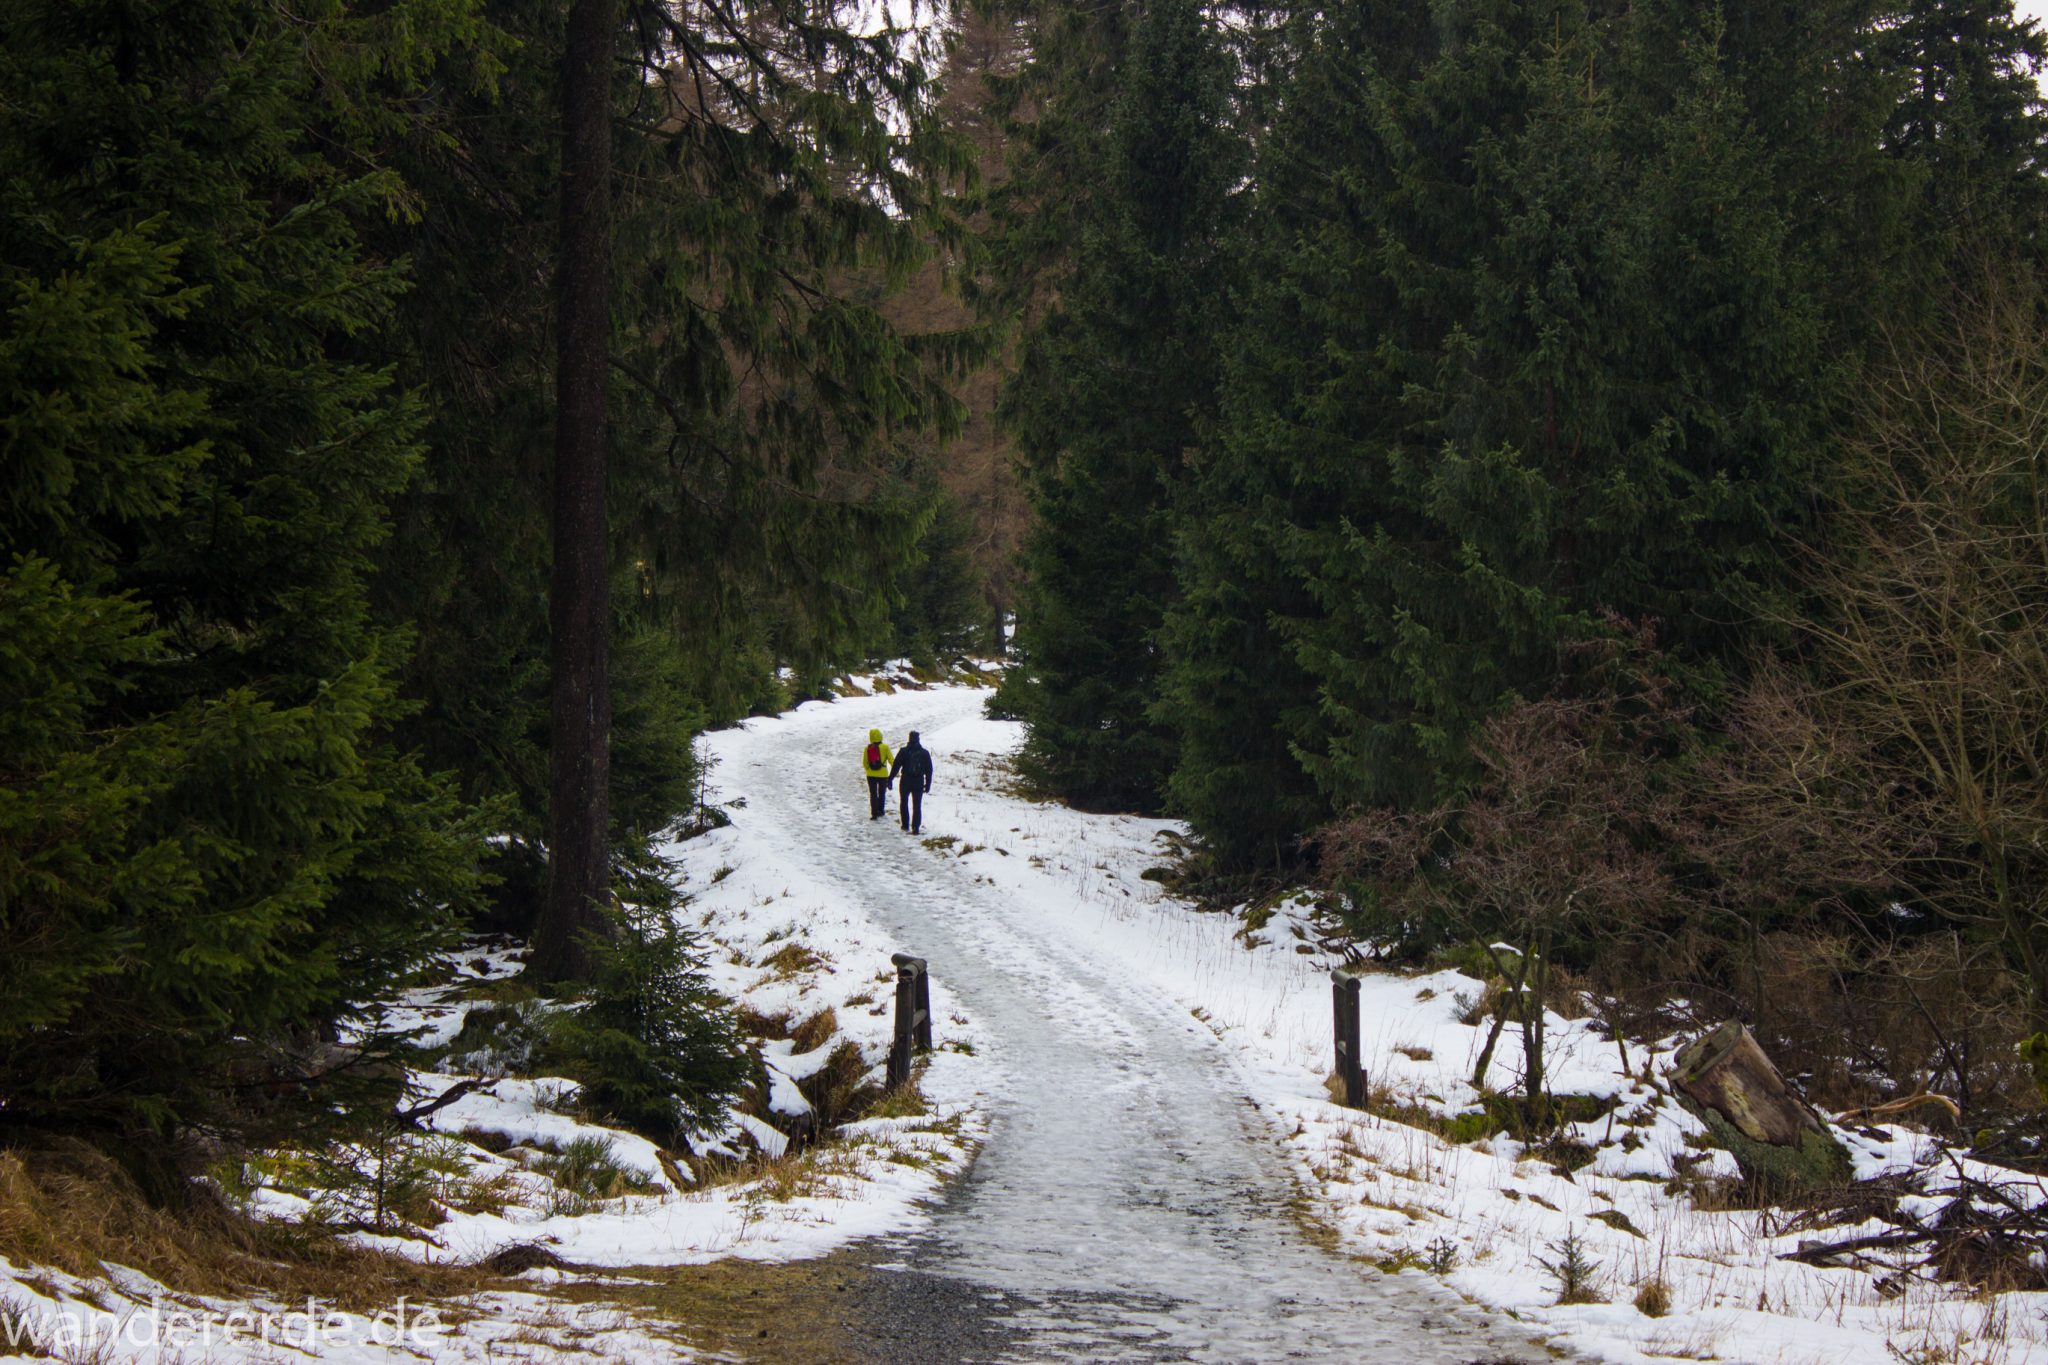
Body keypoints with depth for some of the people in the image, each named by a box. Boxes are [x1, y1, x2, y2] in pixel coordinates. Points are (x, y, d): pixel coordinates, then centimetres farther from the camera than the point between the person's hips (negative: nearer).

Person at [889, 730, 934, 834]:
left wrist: (890, 779, 1)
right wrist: (928, 784, 11)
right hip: (919, 784, 1)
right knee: (917, 806, 2)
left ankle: (905, 824, 22)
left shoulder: (904, 751, -6)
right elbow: (929, 770, 5)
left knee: (903, 803, 18)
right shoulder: (924, 753, 1)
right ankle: (915, 827, -9)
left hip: (905, 782, -1)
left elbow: (895, 766, -6)